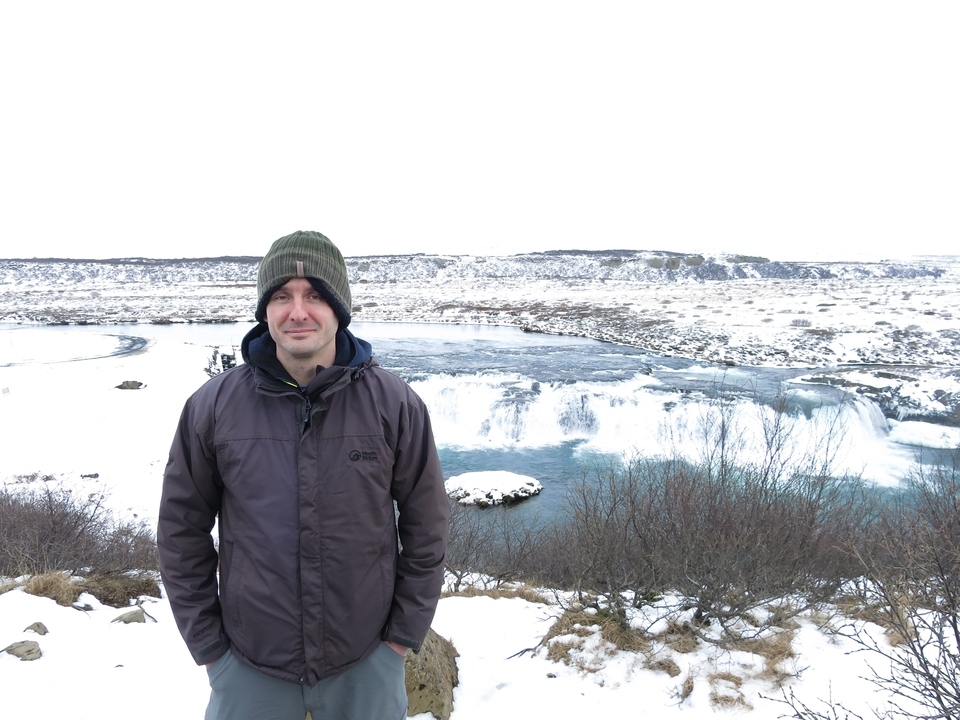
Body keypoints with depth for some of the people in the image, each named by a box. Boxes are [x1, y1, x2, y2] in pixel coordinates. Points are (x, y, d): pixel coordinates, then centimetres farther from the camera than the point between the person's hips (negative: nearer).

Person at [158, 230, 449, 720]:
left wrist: (406, 631, -1)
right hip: (248, 666, 1)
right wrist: (206, 642, 1)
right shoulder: (213, 407, -9)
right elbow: (182, 529, 0)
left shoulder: (394, 404, -11)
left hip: (367, 661, 0)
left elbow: (425, 525, -3)